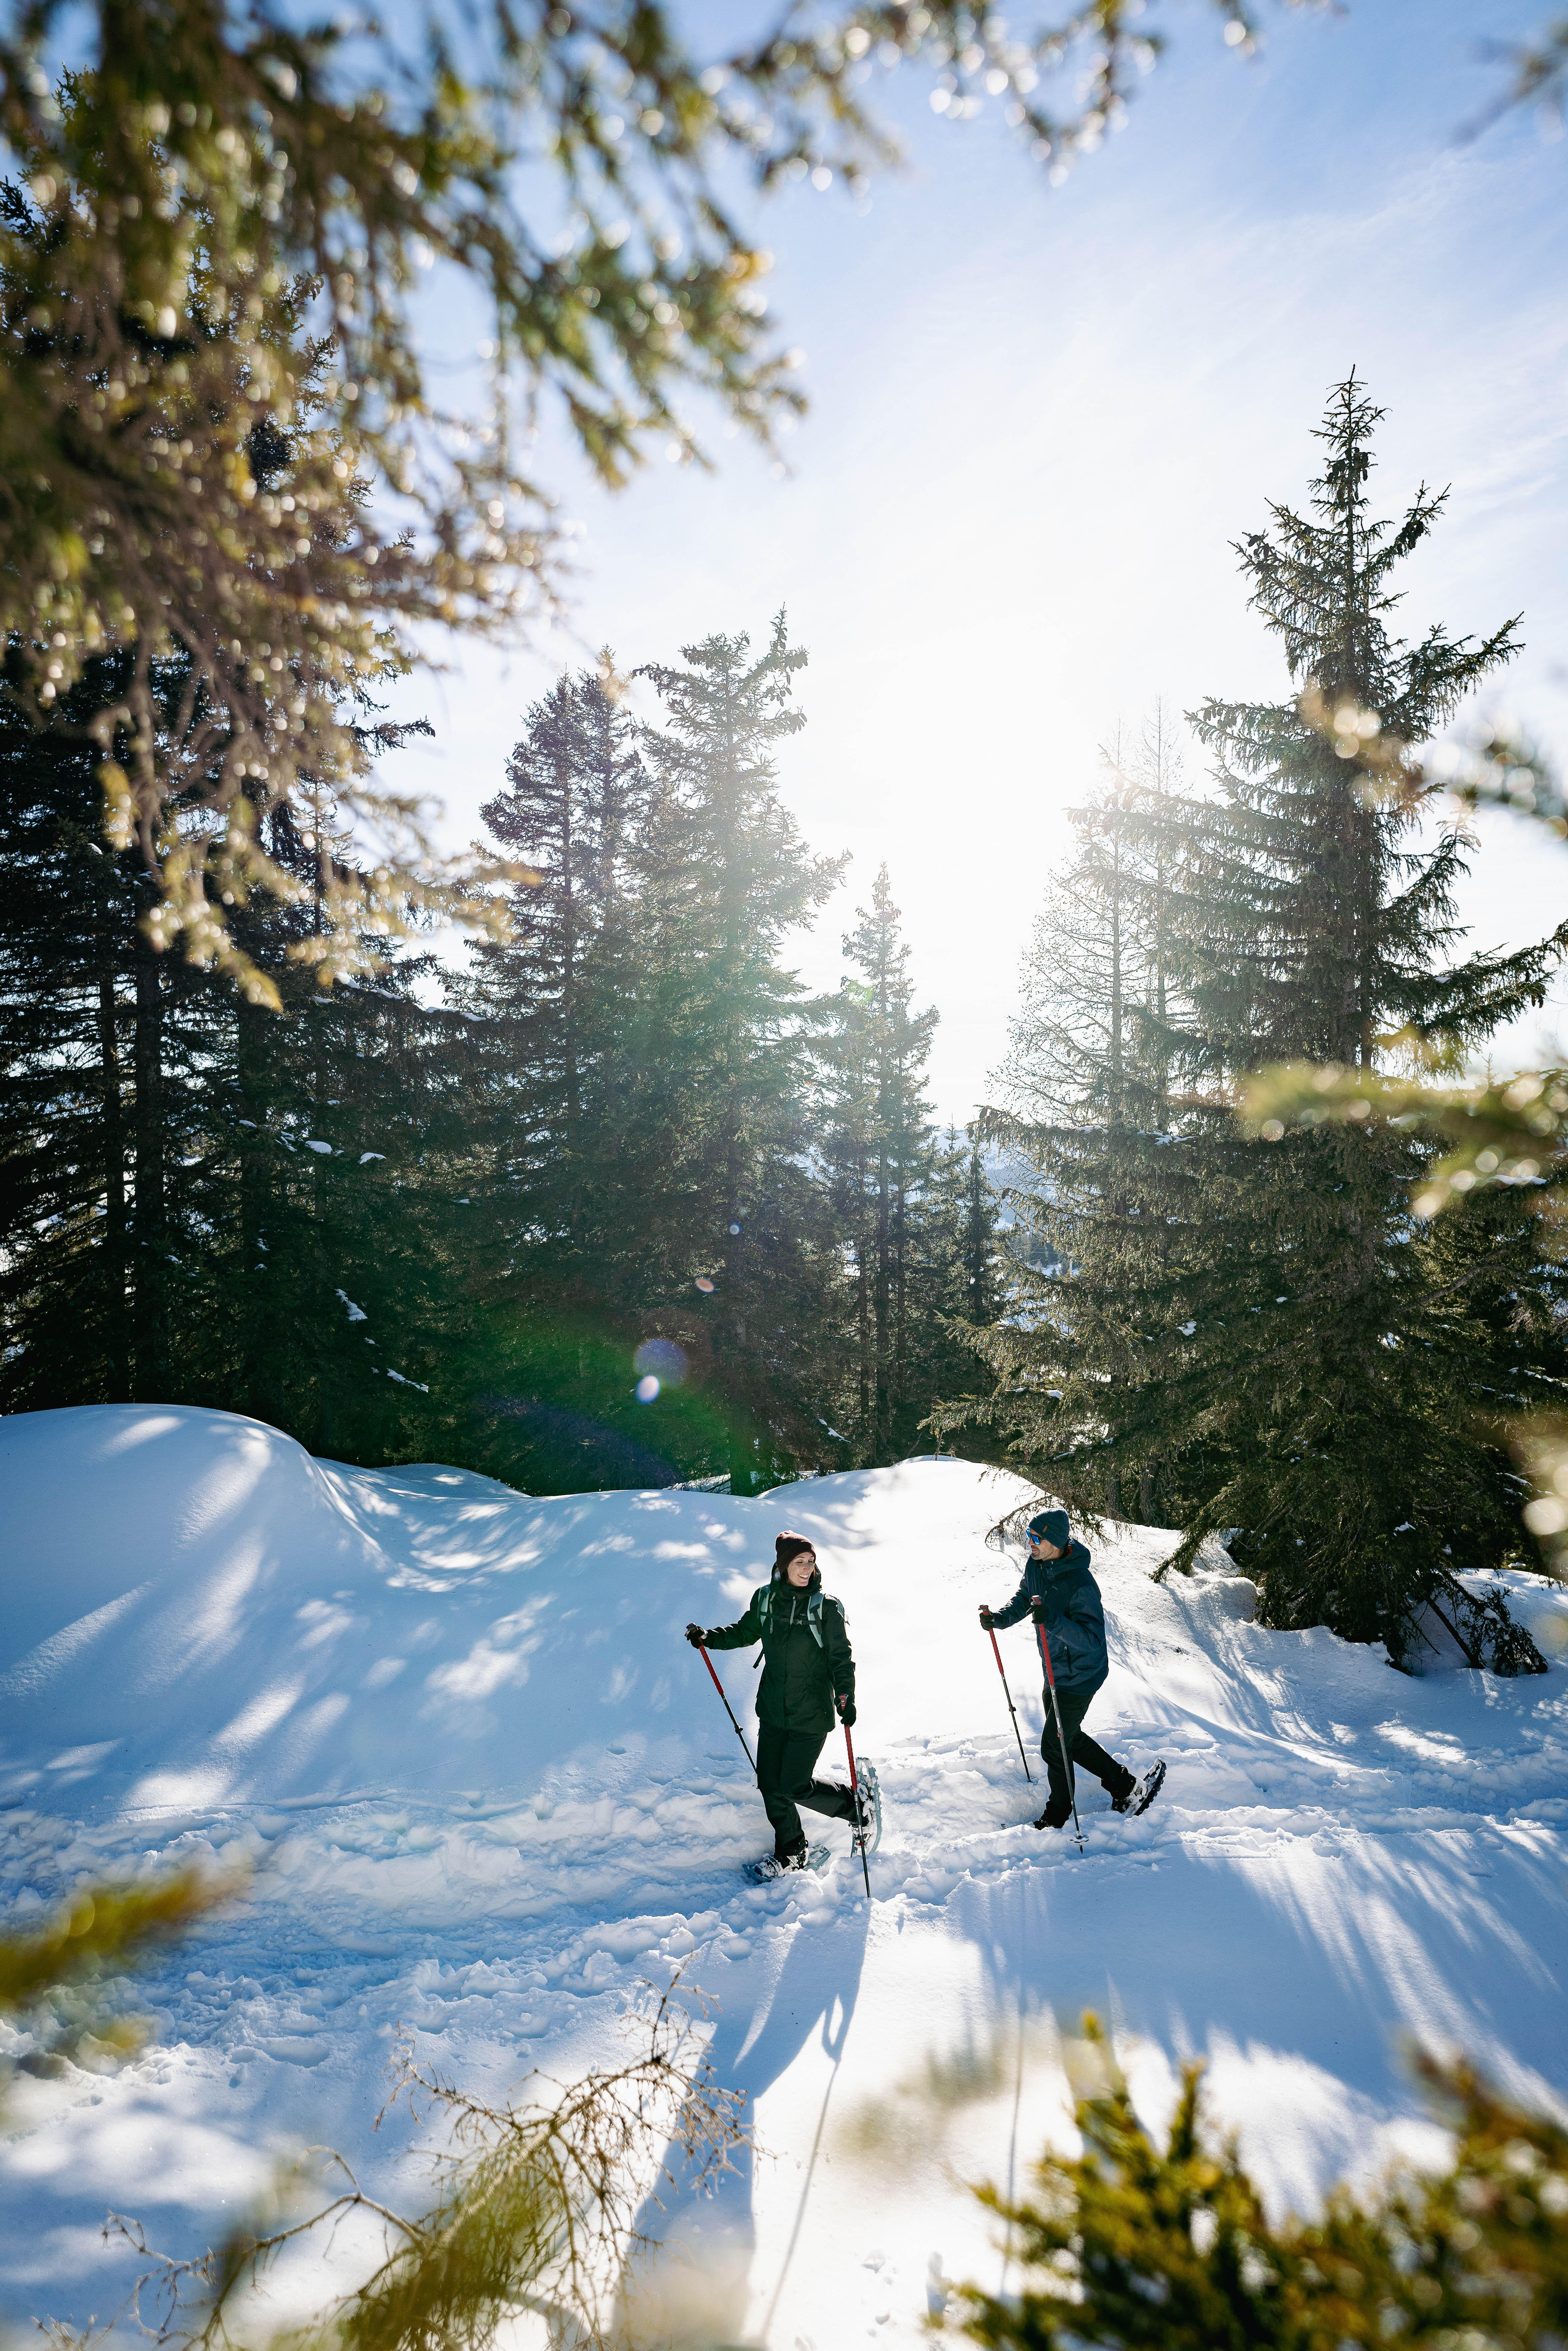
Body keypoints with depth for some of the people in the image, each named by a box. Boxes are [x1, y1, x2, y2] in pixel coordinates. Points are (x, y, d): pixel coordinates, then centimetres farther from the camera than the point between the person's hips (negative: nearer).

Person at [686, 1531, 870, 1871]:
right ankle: (791, 1853, 29)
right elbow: (745, 1632, 16)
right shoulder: (765, 1599, -2)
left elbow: (841, 1658, -8)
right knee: (770, 1784, 8)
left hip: (812, 1714, -4)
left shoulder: (826, 1607, -12)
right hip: (773, 1711, 5)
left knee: (794, 1787, -4)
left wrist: (846, 1697, -20)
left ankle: (853, 1804, 21)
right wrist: (709, 1638, 3)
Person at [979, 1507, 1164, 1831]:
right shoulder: (1035, 1565, -6)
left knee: (1054, 1747, 5)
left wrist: (1054, 1621, -46)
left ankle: (1058, 1817, 29)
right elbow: (1024, 1598, 12)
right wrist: (1001, 1618, -5)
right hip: (1055, 1670, 9)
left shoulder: (1080, 1584, -31)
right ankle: (1127, 1786, 36)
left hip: (1079, 1676, -9)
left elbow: (1092, 1640, -33)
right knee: (1068, 1738, 21)